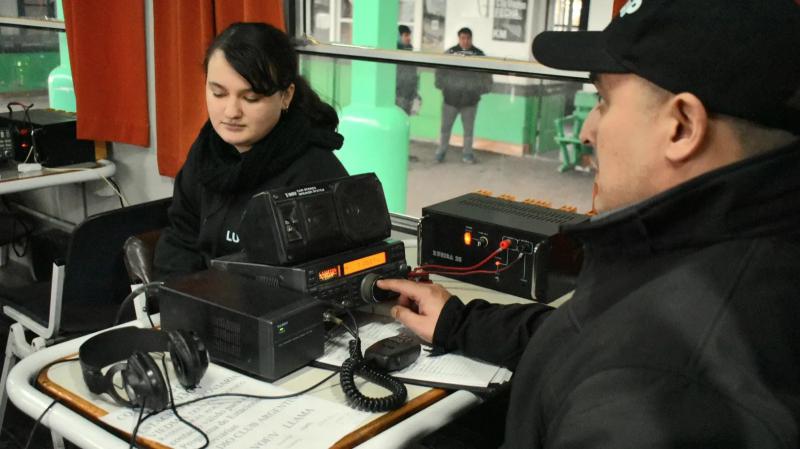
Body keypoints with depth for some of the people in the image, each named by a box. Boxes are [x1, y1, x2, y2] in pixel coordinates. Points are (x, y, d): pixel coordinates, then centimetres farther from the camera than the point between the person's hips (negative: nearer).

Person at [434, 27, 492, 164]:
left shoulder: (479, 54, 2)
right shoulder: (450, 52, -2)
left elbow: (486, 74, 7)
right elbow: (440, 71, 2)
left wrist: (484, 88, 0)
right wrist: (440, 85, -7)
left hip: (470, 99, 1)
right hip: (451, 97, -1)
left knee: (469, 128, 9)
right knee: (446, 126, 7)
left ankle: (467, 153, 21)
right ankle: (441, 152, 20)